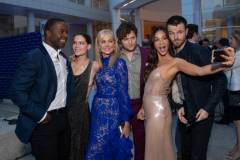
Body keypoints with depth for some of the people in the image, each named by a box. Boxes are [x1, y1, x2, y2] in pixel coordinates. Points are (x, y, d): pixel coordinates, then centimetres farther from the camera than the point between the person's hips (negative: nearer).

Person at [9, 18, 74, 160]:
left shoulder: (64, 58, 9)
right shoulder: (33, 57, -15)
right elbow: (17, 92, -19)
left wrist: (67, 110, 7)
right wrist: (40, 115, -16)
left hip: (64, 118, 7)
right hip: (44, 122, -7)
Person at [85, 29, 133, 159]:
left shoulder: (119, 63, -11)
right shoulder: (97, 64, 5)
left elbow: (123, 93, -11)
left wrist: (125, 121, -11)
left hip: (113, 111, -5)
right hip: (97, 111, 5)